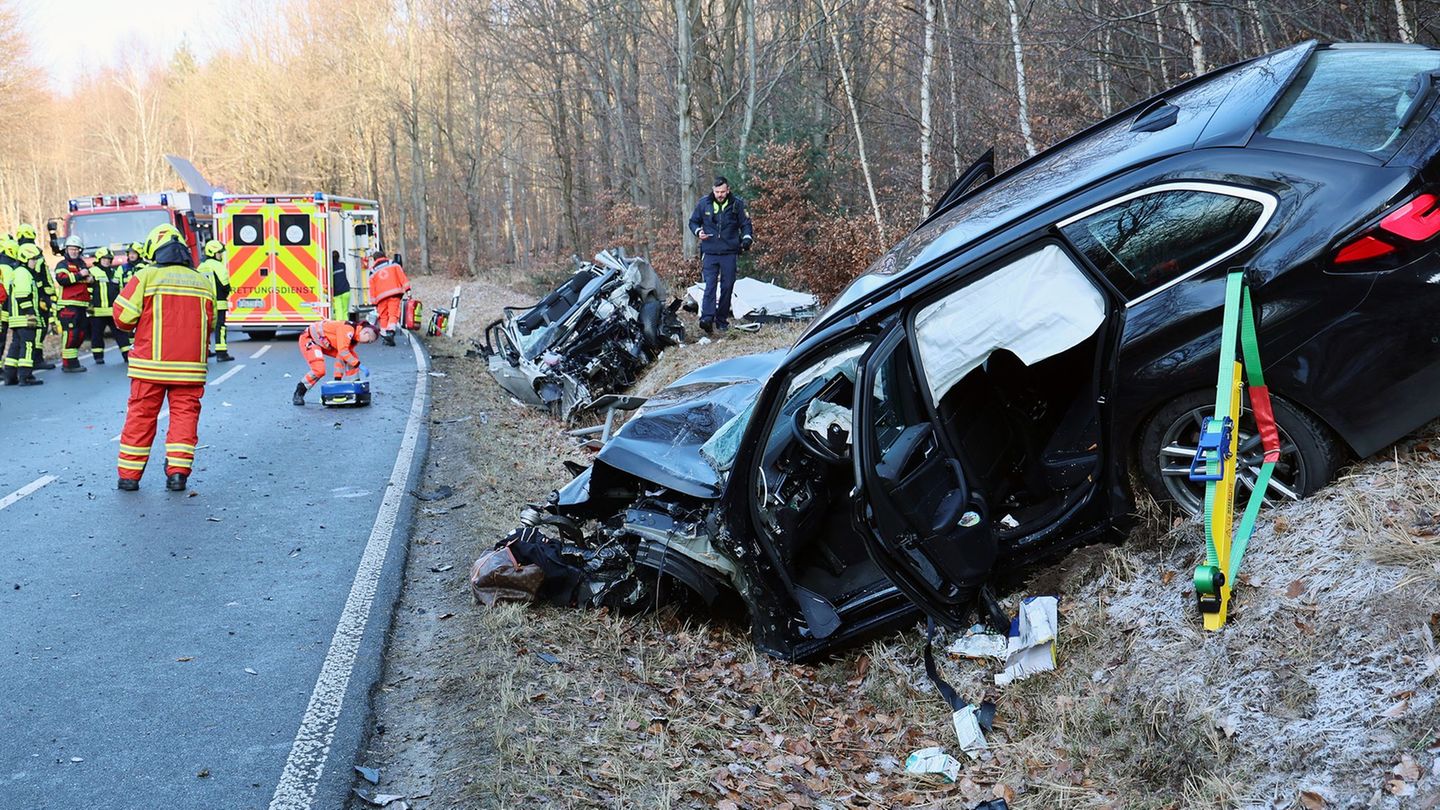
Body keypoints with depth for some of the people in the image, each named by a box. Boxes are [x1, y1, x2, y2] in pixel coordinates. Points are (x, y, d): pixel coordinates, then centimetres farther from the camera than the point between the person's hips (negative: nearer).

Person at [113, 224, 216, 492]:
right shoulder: (204, 281, 8)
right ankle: (178, 472, 1)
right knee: (185, 413, 8)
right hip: (190, 366, 2)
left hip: (151, 364, -2)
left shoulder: (146, 277, -3)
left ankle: (129, 474, 13)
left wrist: (141, 325, 14)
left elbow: (123, 317, -6)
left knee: (141, 415, 7)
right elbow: (210, 323, 14)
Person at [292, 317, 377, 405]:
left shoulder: (354, 338, -1)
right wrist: (358, 364, -34)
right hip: (309, 339, -9)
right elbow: (342, 351, -35)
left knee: (354, 357, 2)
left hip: (325, 343, 9)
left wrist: (338, 378, -4)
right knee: (319, 370, -26)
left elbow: (341, 357, 1)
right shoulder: (348, 328, -28)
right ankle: (298, 394, -9)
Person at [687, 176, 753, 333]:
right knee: (710, 285, -13)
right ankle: (706, 318, -22)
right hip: (709, 252, -1)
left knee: (727, 286, 4)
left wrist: (747, 239, -9)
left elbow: (745, 224, 8)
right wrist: (698, 231, -6)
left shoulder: (737, 204, 1)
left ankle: (722, 320, 14)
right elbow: (693, 222, 14)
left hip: (729, 252, 1)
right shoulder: (703, 203, 3)